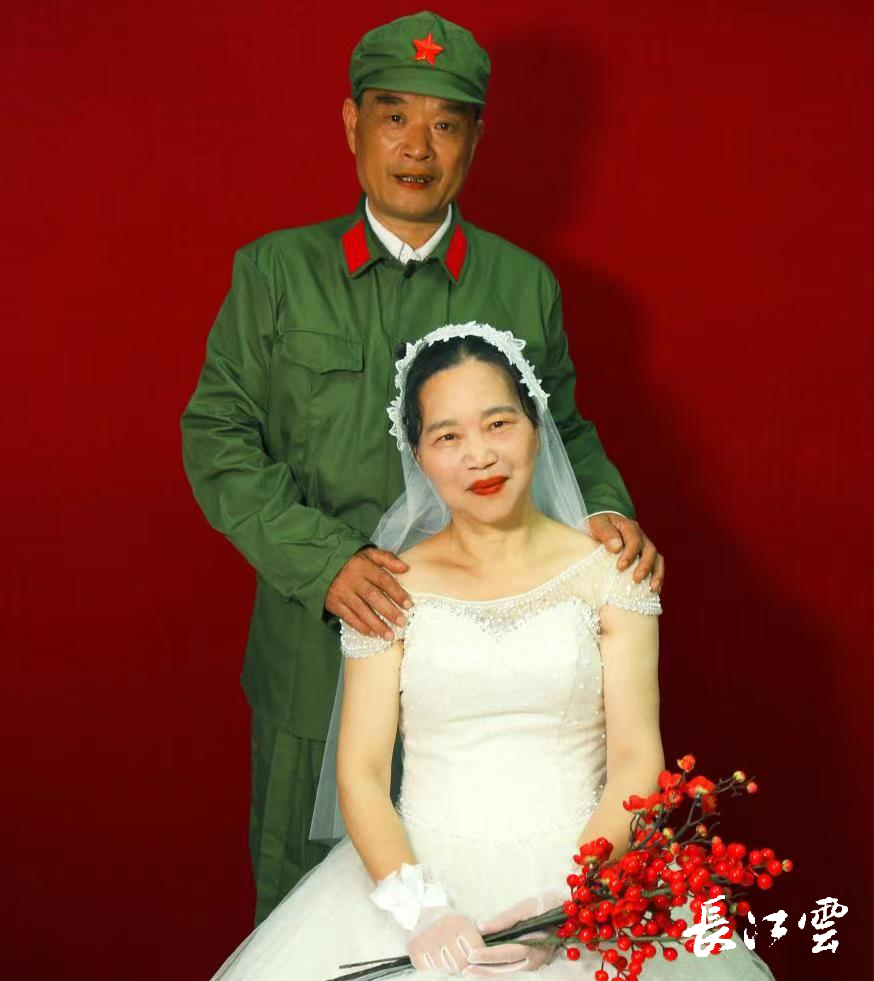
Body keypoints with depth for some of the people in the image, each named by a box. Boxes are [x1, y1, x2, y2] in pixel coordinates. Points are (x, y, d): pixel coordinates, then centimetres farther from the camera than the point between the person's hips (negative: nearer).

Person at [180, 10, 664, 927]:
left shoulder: (523, 285, 5)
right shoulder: (272, 272, 1)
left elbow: (562, 430, 13)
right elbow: (217, 436, -3)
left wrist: (605, 510, -10)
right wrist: (324, 559, -18)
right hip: (316, 653, 0)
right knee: (298, 895, 15)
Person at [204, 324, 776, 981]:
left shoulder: (605, 571, 4)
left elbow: (636, 764, -2)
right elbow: (361, 774, 0)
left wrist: (564, 901, -16)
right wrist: (419, 910, -16)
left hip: (579, 873, -1)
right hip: (427, 873, 1)